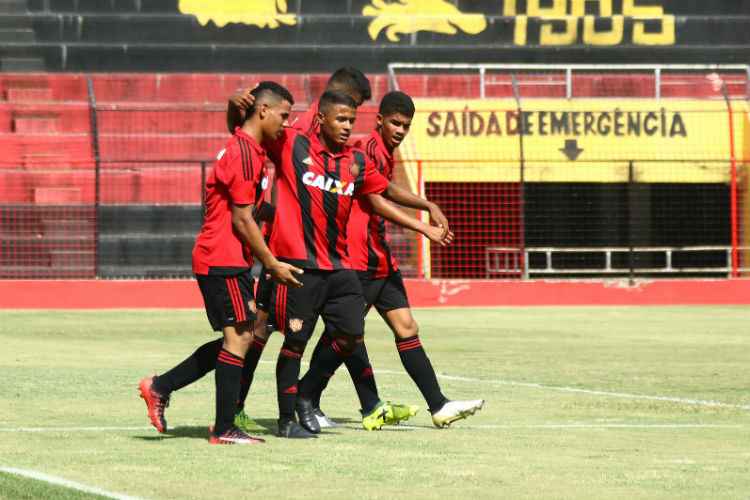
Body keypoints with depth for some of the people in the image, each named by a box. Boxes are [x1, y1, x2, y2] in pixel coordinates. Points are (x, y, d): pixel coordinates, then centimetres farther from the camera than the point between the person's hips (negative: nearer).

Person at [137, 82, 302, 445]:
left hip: (222, 260, 10)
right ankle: (224, 429, -6)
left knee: (240, 337, 12)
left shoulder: (246, 149, 17)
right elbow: (241, 220, -16)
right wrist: (272, 265, -10)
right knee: (239, 337, -8)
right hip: (224, 260, -10)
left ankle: (160, 387, 15)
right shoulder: (244, 153, -15)